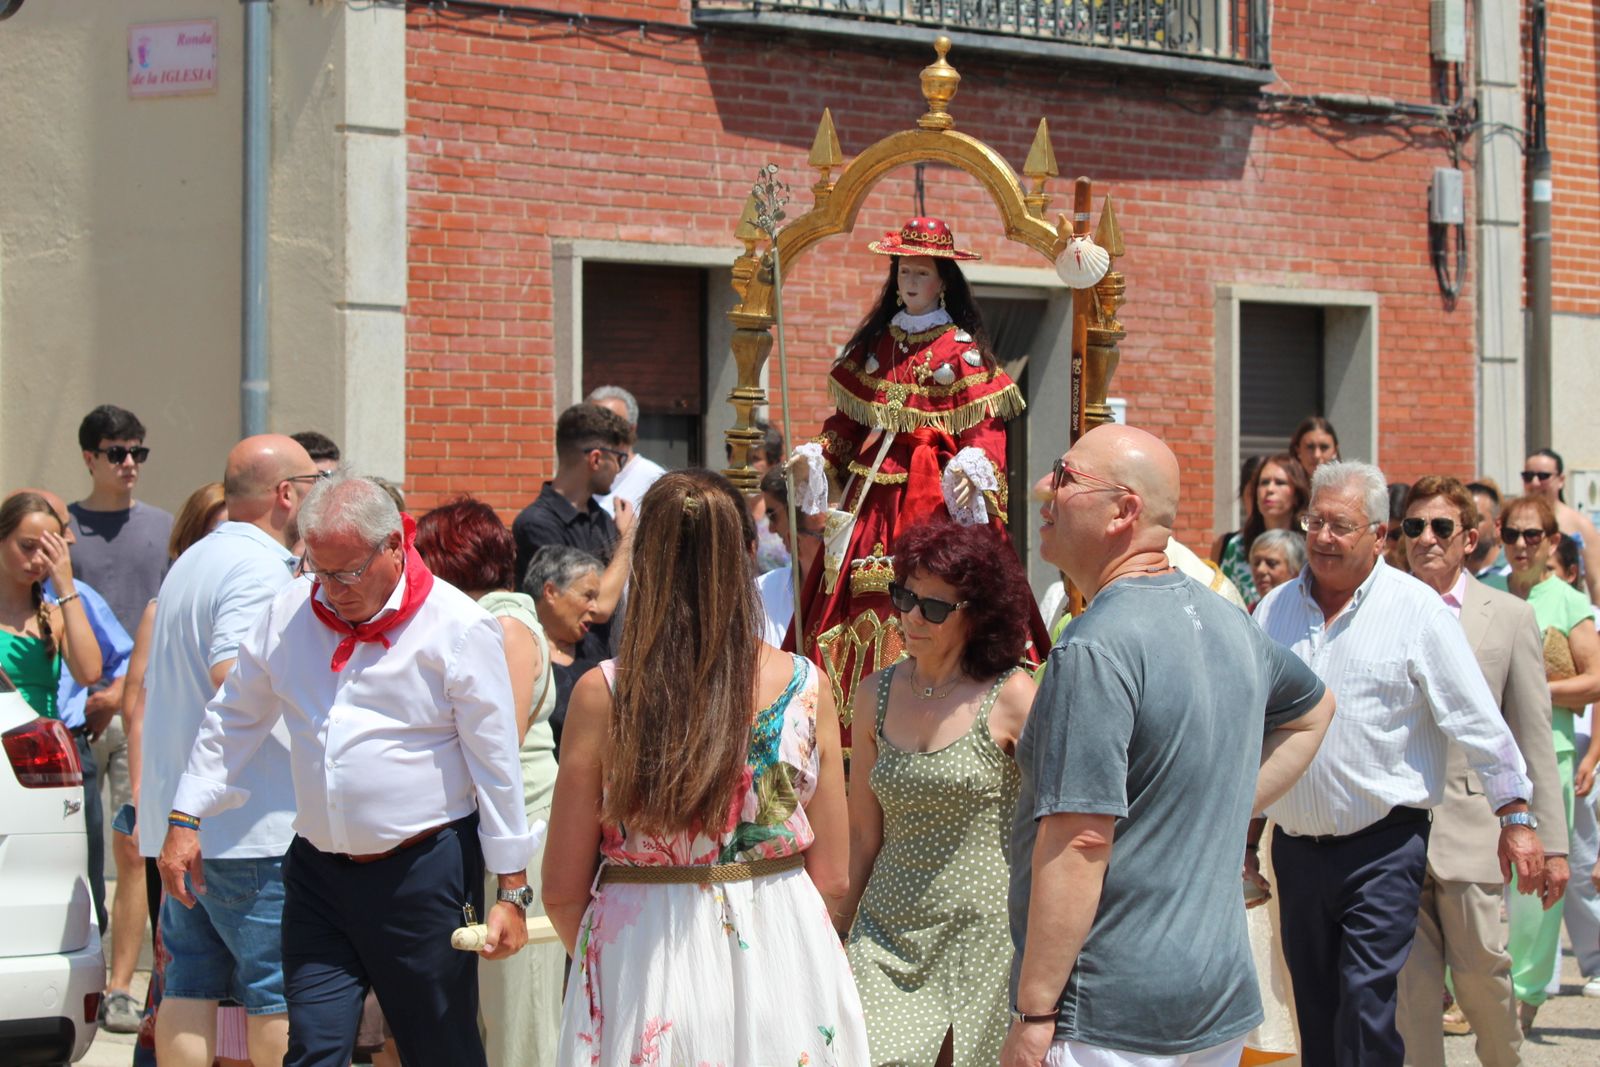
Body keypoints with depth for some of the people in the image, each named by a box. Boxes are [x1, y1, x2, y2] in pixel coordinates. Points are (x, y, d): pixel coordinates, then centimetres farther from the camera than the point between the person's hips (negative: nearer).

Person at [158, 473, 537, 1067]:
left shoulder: (457, 628, -8)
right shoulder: (289, 614, 5)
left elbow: (496, 765, -7)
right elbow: (233, 722, 17)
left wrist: (511, 891, -7)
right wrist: (185, 820, 12)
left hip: (423, 873, -4)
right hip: (317, 873, 4)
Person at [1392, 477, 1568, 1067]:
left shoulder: (1510, 617, 6)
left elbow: (1533, 738, 4)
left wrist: (1549, 841, 0)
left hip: (1469, 827, -1)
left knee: (1480, 973, 3)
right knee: (1409, 985, -2)